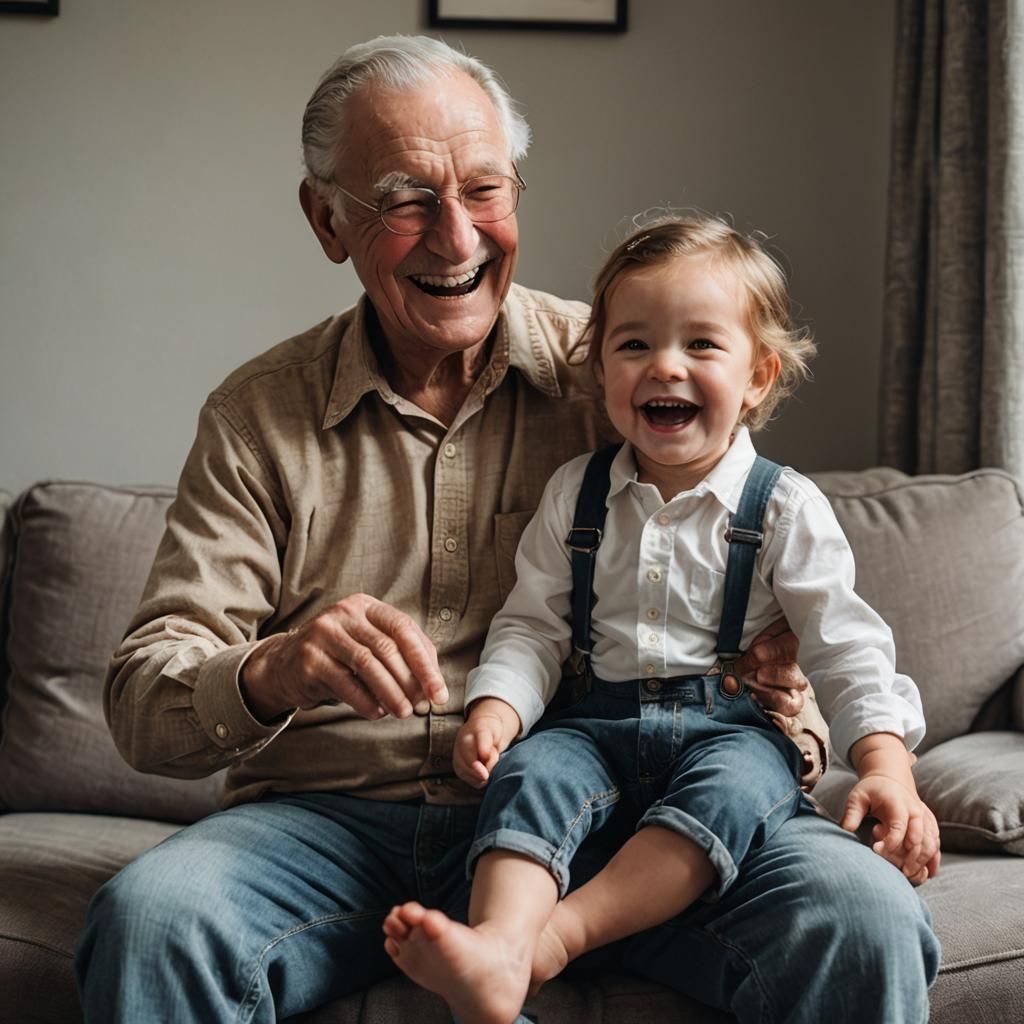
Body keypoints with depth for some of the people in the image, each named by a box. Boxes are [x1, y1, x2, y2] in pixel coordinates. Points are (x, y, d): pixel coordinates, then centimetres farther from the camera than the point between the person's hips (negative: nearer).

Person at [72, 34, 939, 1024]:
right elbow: (142, 701, 0)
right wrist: (271, 673, -24)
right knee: (148, 915, -31)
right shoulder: (256, 415, 7)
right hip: (336, 821, 1)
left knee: (861, 912, -26)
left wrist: (772, 683, -12)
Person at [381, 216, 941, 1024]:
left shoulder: (787, 508, 1)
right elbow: (533, 624, 8)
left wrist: (888, 763, -15)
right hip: (602, 721, 2)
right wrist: (496, 707, -12)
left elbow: (846, 647, -1)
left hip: (735, 724, -2)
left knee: (733, 786, -34)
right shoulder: (574, 494, 8)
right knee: (530, 770, -28)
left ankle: (559, 933, -46)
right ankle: (499, 951, -50)